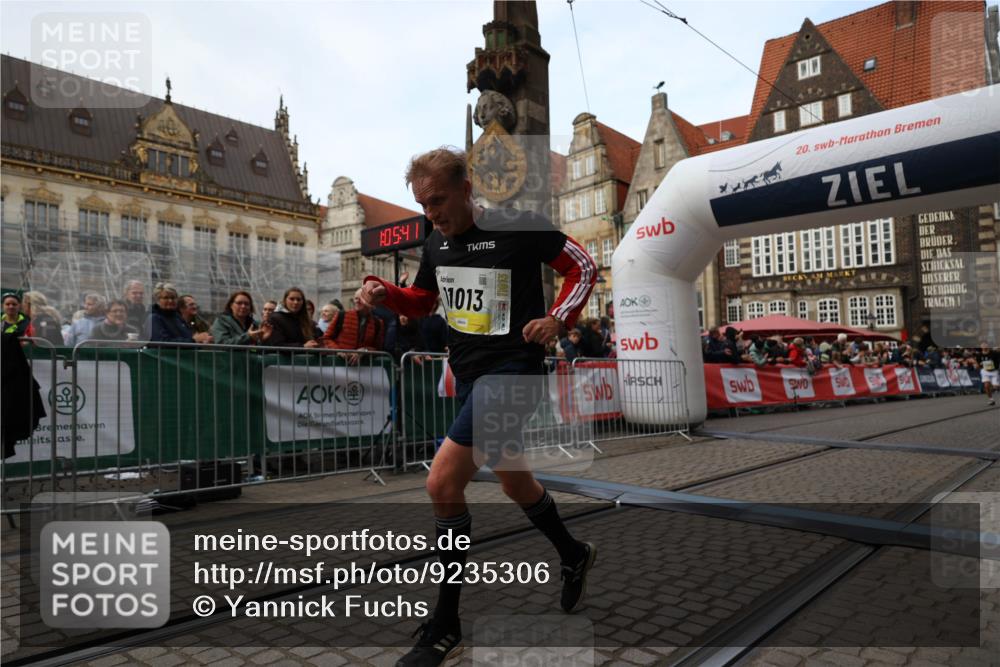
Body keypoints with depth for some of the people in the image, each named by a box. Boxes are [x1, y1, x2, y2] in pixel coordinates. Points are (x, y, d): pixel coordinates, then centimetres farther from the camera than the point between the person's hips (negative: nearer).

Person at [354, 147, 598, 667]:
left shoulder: (518, 227, -14)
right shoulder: (437, 242, 5)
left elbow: (582, 267, -3)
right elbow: (421, 302, 18)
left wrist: (557, 318, -16)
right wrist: (382, 291, -1)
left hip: (512, 370, -8)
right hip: (468, 374, 8)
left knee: (442, 483, -15)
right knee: (512, 479, 20)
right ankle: (574, 556, 48)